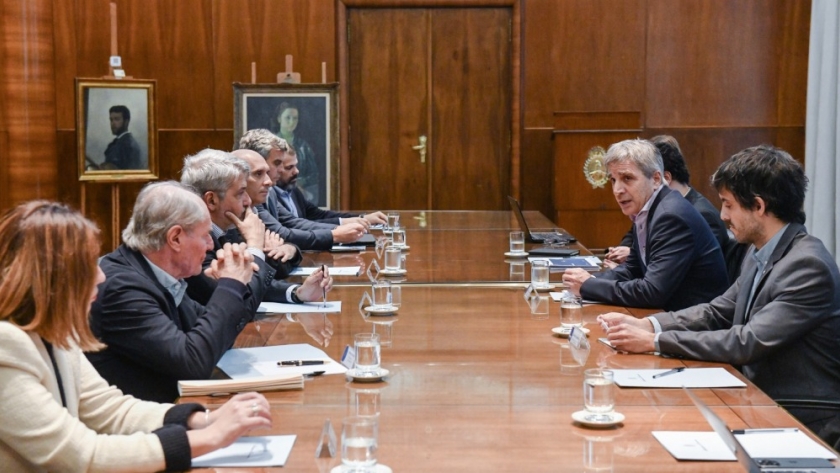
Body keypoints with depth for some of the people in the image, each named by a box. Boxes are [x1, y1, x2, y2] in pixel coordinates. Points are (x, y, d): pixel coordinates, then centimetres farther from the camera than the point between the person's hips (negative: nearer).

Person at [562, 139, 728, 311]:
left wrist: (588, 286, -17)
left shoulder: (672, 216, -22)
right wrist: (589, 281, -4)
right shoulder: (644, 211, 5)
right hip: (669, 311, 7)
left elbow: (652, 292, -26)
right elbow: (632, 269, 15)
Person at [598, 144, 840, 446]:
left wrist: (654, 341, -23)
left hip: (799, 421, -8)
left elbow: (749, 342, -26)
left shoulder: (808, 266, -21)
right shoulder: (760, 253, 7)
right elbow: (718, 312, 11)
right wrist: (645, 324, -5)